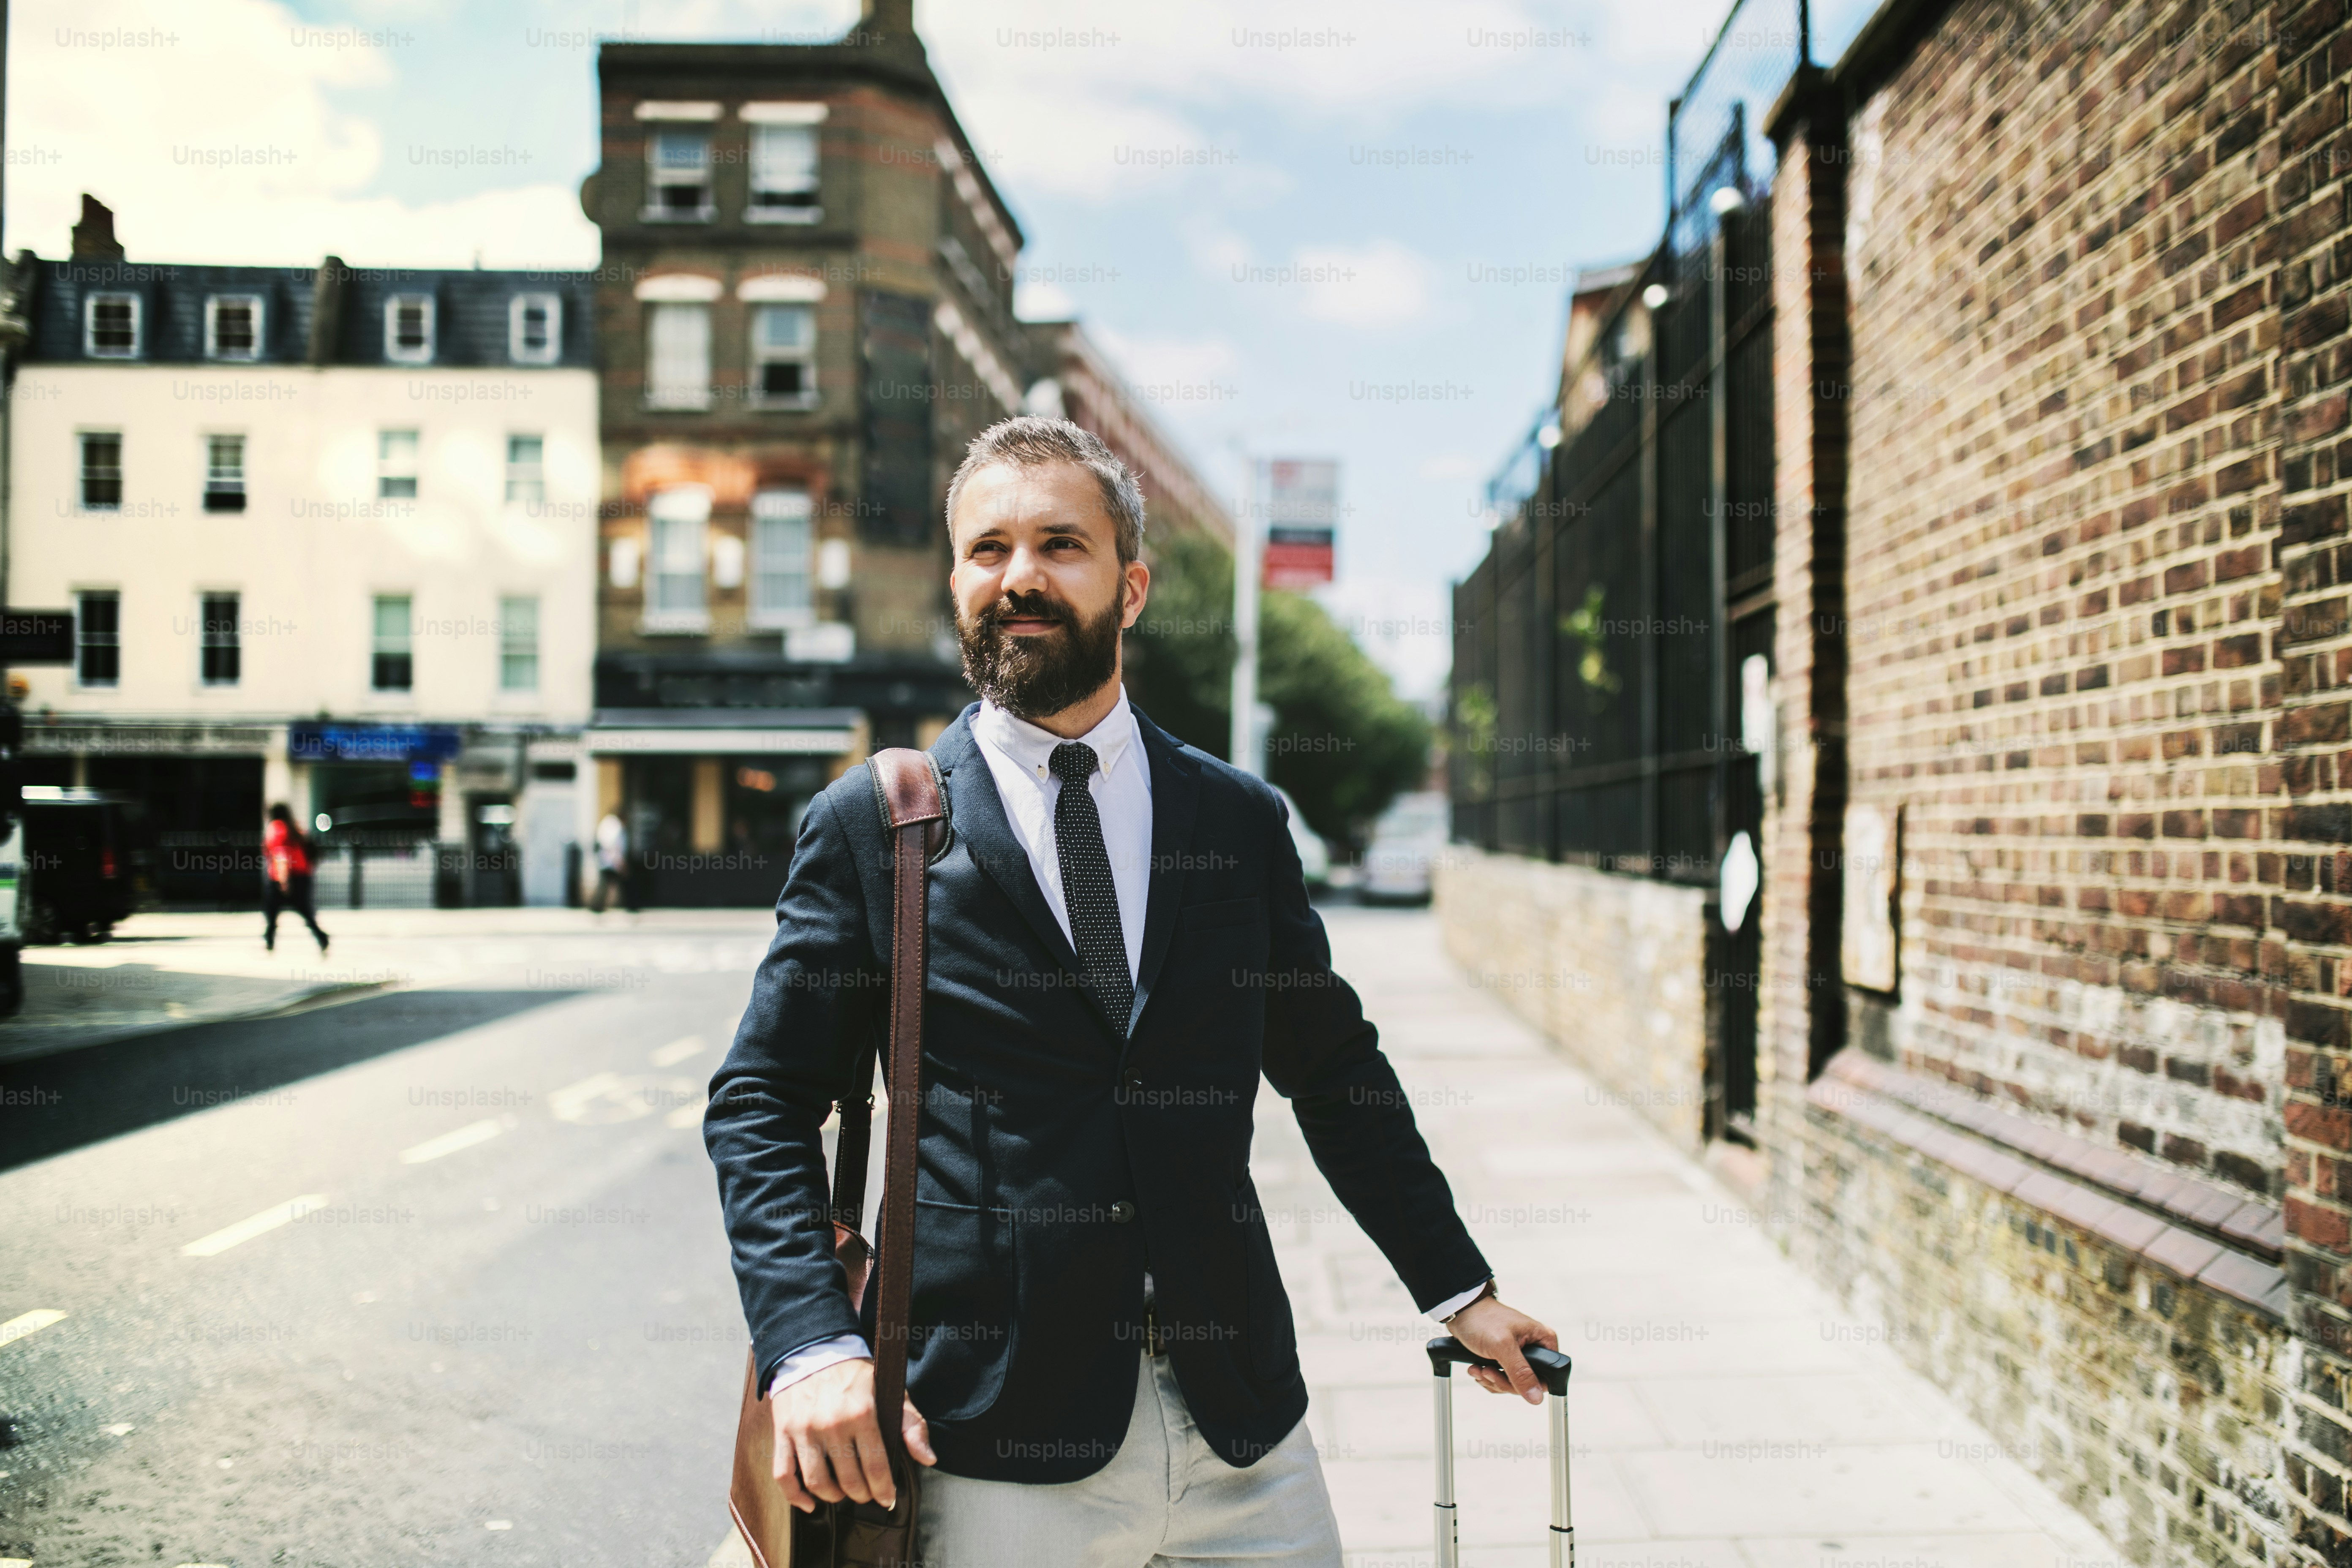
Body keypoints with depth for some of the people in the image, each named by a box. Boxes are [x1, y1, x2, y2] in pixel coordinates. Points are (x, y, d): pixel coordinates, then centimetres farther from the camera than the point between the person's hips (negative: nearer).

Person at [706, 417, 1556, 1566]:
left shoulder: (1242, 820, 8)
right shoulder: (867, 825, 0)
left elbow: (1335, 1073, 17)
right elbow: (761, 1105, 0)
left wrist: (1457, 1290, 19)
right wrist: (813, 1348, -13)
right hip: (993, 1444, -2)